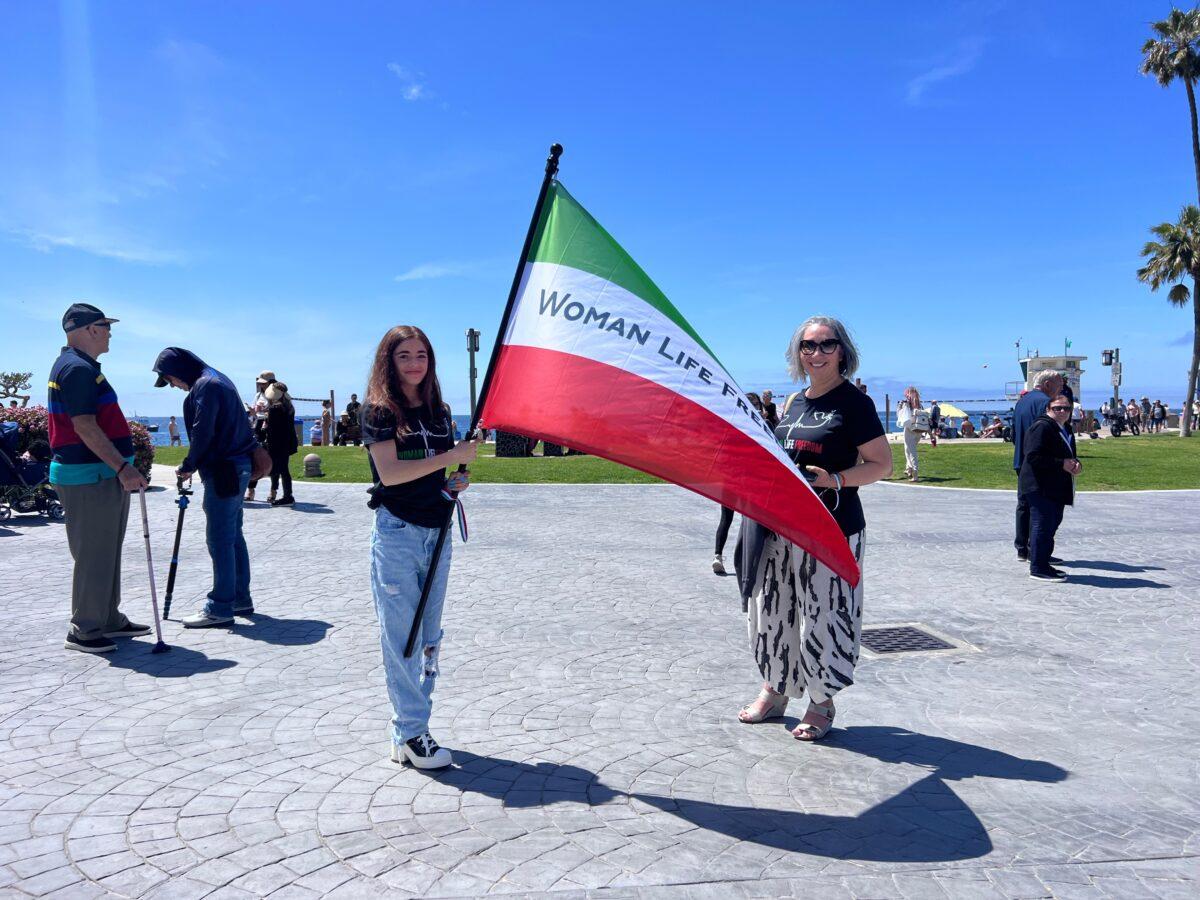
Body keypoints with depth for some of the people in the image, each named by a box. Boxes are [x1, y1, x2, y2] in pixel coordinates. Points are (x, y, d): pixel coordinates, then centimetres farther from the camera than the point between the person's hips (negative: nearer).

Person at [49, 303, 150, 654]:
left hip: (104, 476, 11)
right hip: (90, 479, -11)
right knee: (94, 555, -4)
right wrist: (123, 467, -26)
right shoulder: (78, 368, -16)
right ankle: (84, 631, 4)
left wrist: (121, 468, 25)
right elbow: (85, 427, -23)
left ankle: (109, 619, 25)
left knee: (107, 551, 16)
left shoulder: (78, 366, 18)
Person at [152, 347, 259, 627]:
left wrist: (188, 465, -4)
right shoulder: (218, 380, 18)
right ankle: (240, 599, 23)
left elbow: (203, 432, -18)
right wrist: (193, 464, 16)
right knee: (233, 536, 15)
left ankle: (219, 609, 0)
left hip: (223, 472, -10)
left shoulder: (205, 386, -12)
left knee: (220, 539, -5)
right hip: (237, 467, 10)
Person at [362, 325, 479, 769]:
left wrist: (457, 481, 1)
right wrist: (453, 455, -18)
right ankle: (411, 735, 6)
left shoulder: (437, 412, 12)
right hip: (397, 533, -6)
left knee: (429, 636, 10)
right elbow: (390, 472, -18)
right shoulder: (380, 410, -5)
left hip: (436, 532, 7)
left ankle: (408, 727, 22)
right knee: (401, 636, -3)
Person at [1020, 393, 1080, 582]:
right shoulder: (1042, 427, -13)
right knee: (1042, 525, -8)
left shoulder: (1066, 430, 19)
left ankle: (1042, 563, 23)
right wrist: (1062, 464, -21)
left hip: (1056, 488, 10)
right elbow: (1034, 457, -21)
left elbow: (1068, 455, 28)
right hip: (1040, 487, -10)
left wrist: (1075, 464, 5)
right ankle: (1038, 568, -2)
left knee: (1052, 523, 14)